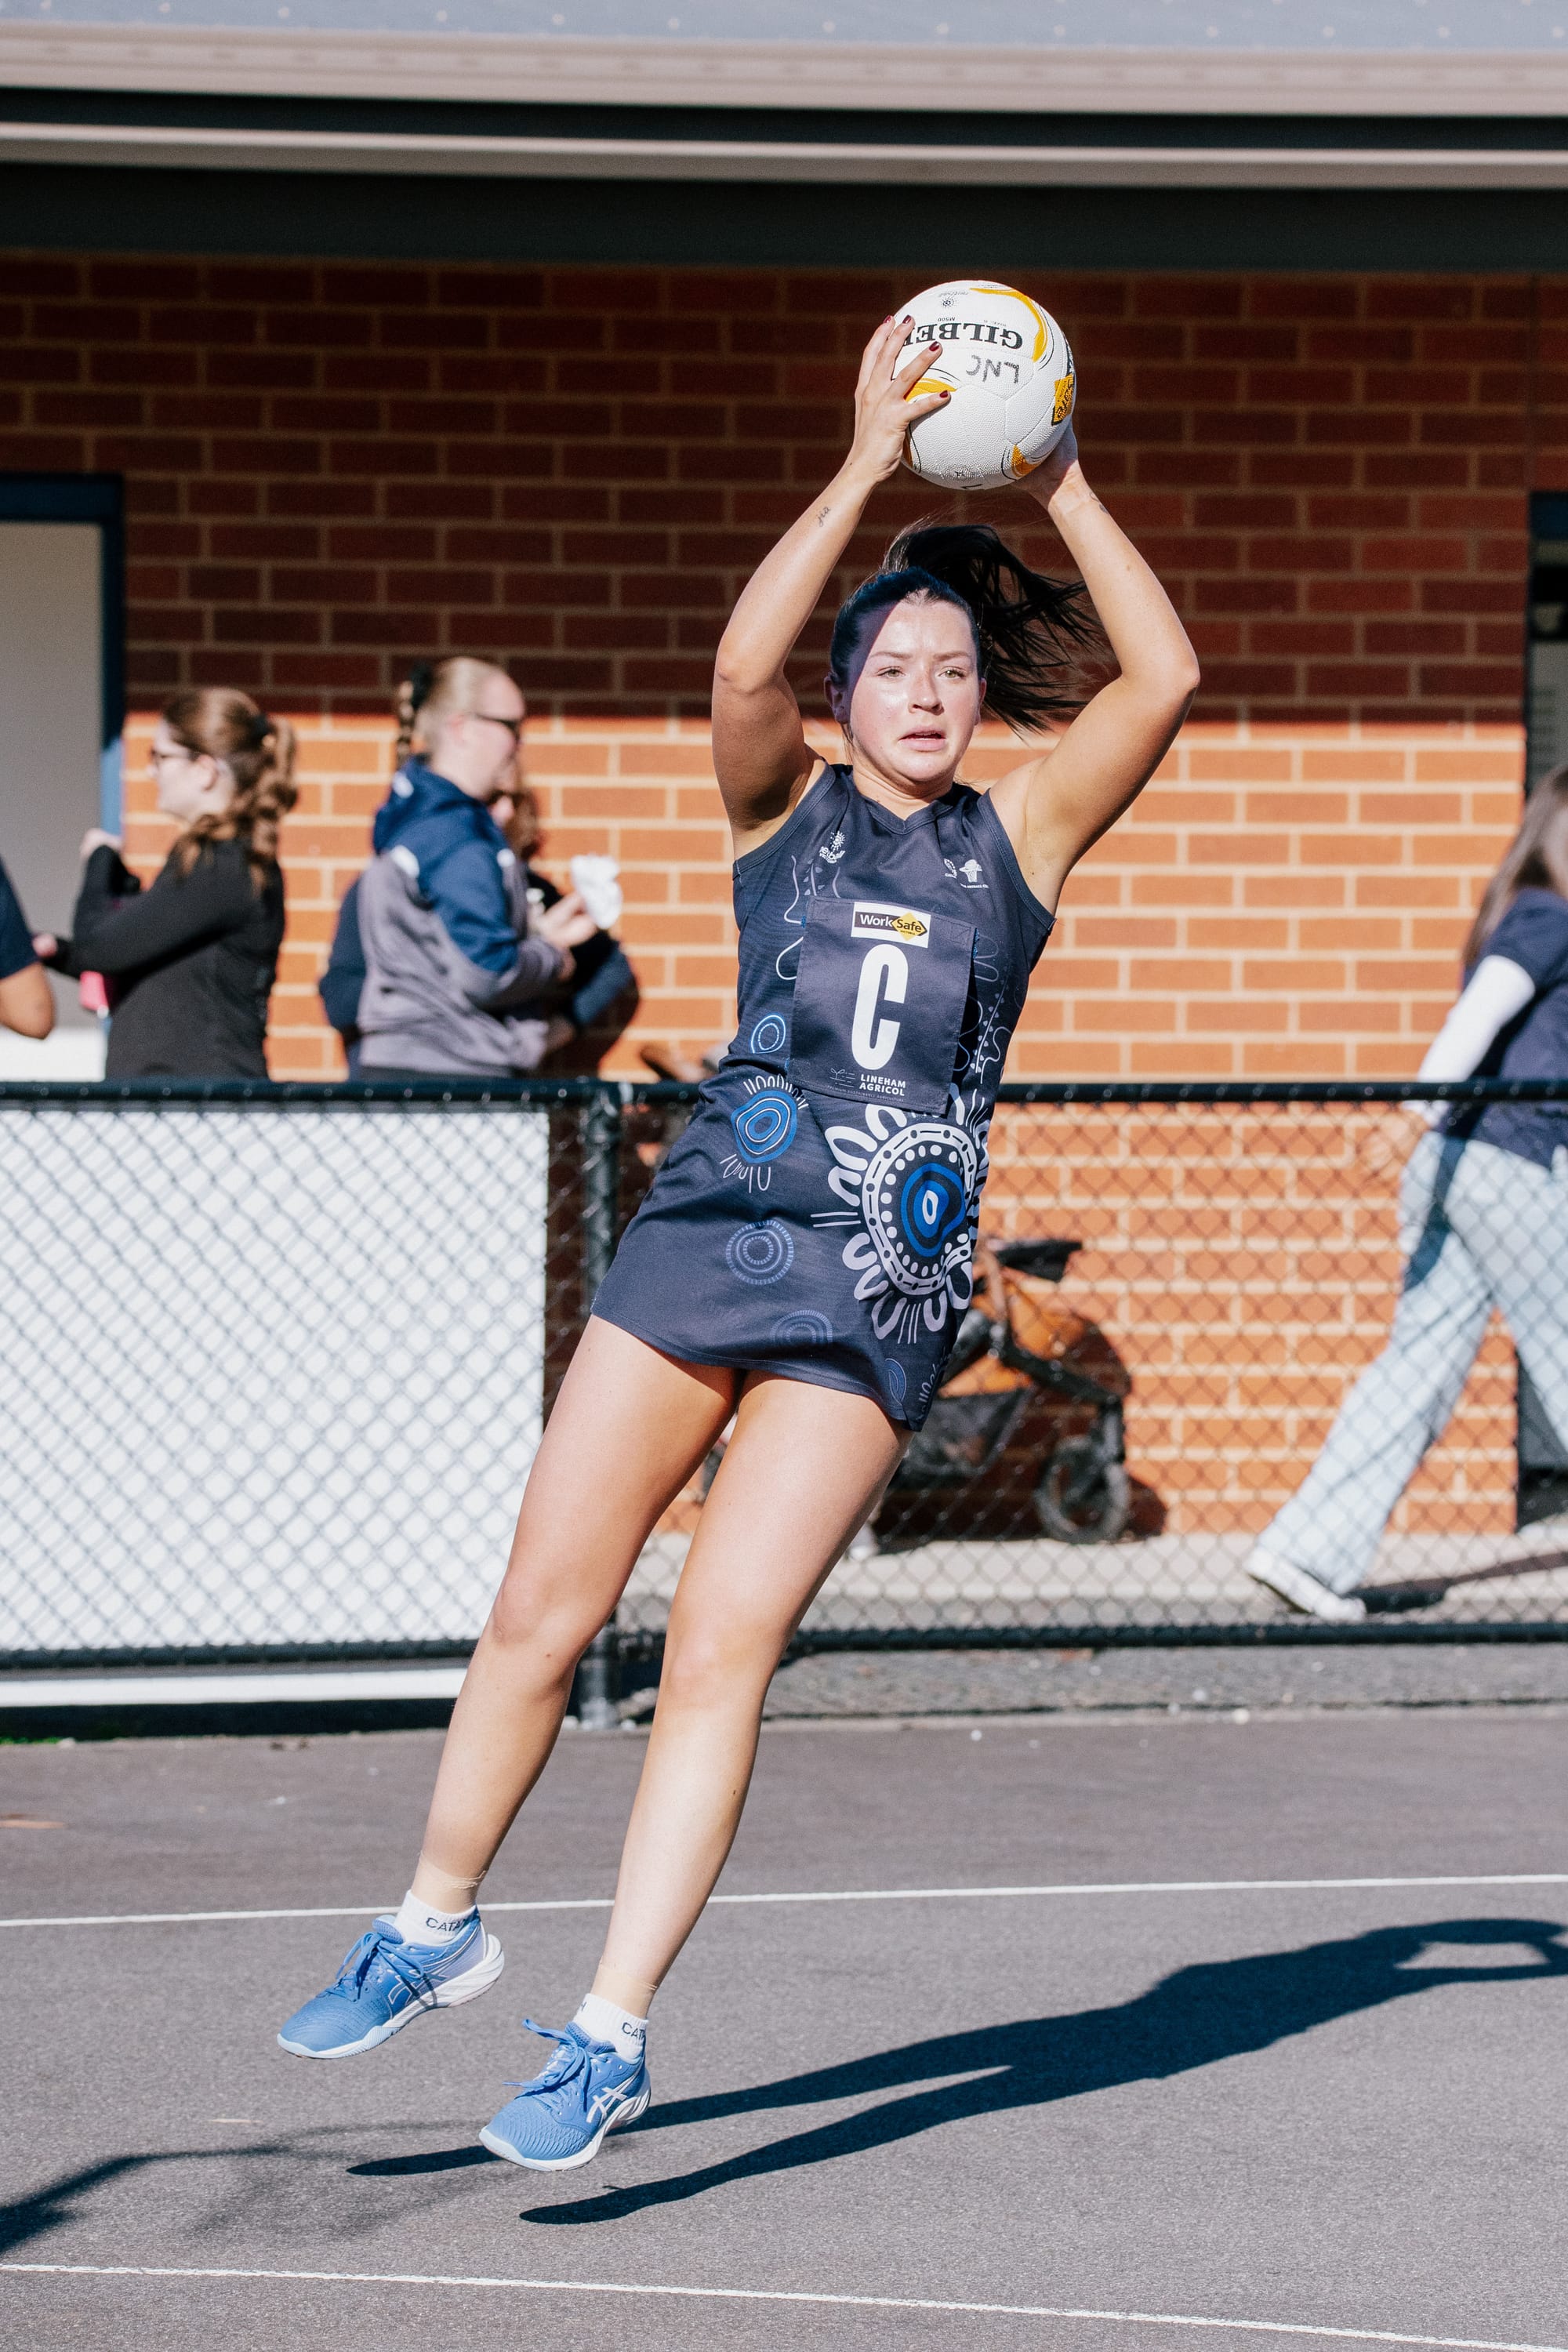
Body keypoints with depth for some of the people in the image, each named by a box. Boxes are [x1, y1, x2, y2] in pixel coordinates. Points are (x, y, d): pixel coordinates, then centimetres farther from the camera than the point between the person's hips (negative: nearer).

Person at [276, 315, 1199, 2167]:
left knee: (721, 1650, -9)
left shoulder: (1017, 833, 8)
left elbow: (1164, 678, -4)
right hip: (701, 1246, 1)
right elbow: (742, 661, -13)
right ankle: (434, 1927, 24)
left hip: (875, 1308, -1)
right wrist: (869, 465, -15)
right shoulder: (783, 808, 7)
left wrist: (1059, 486, -5)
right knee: (541, 1612, 3)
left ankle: (609, 2038, -5)